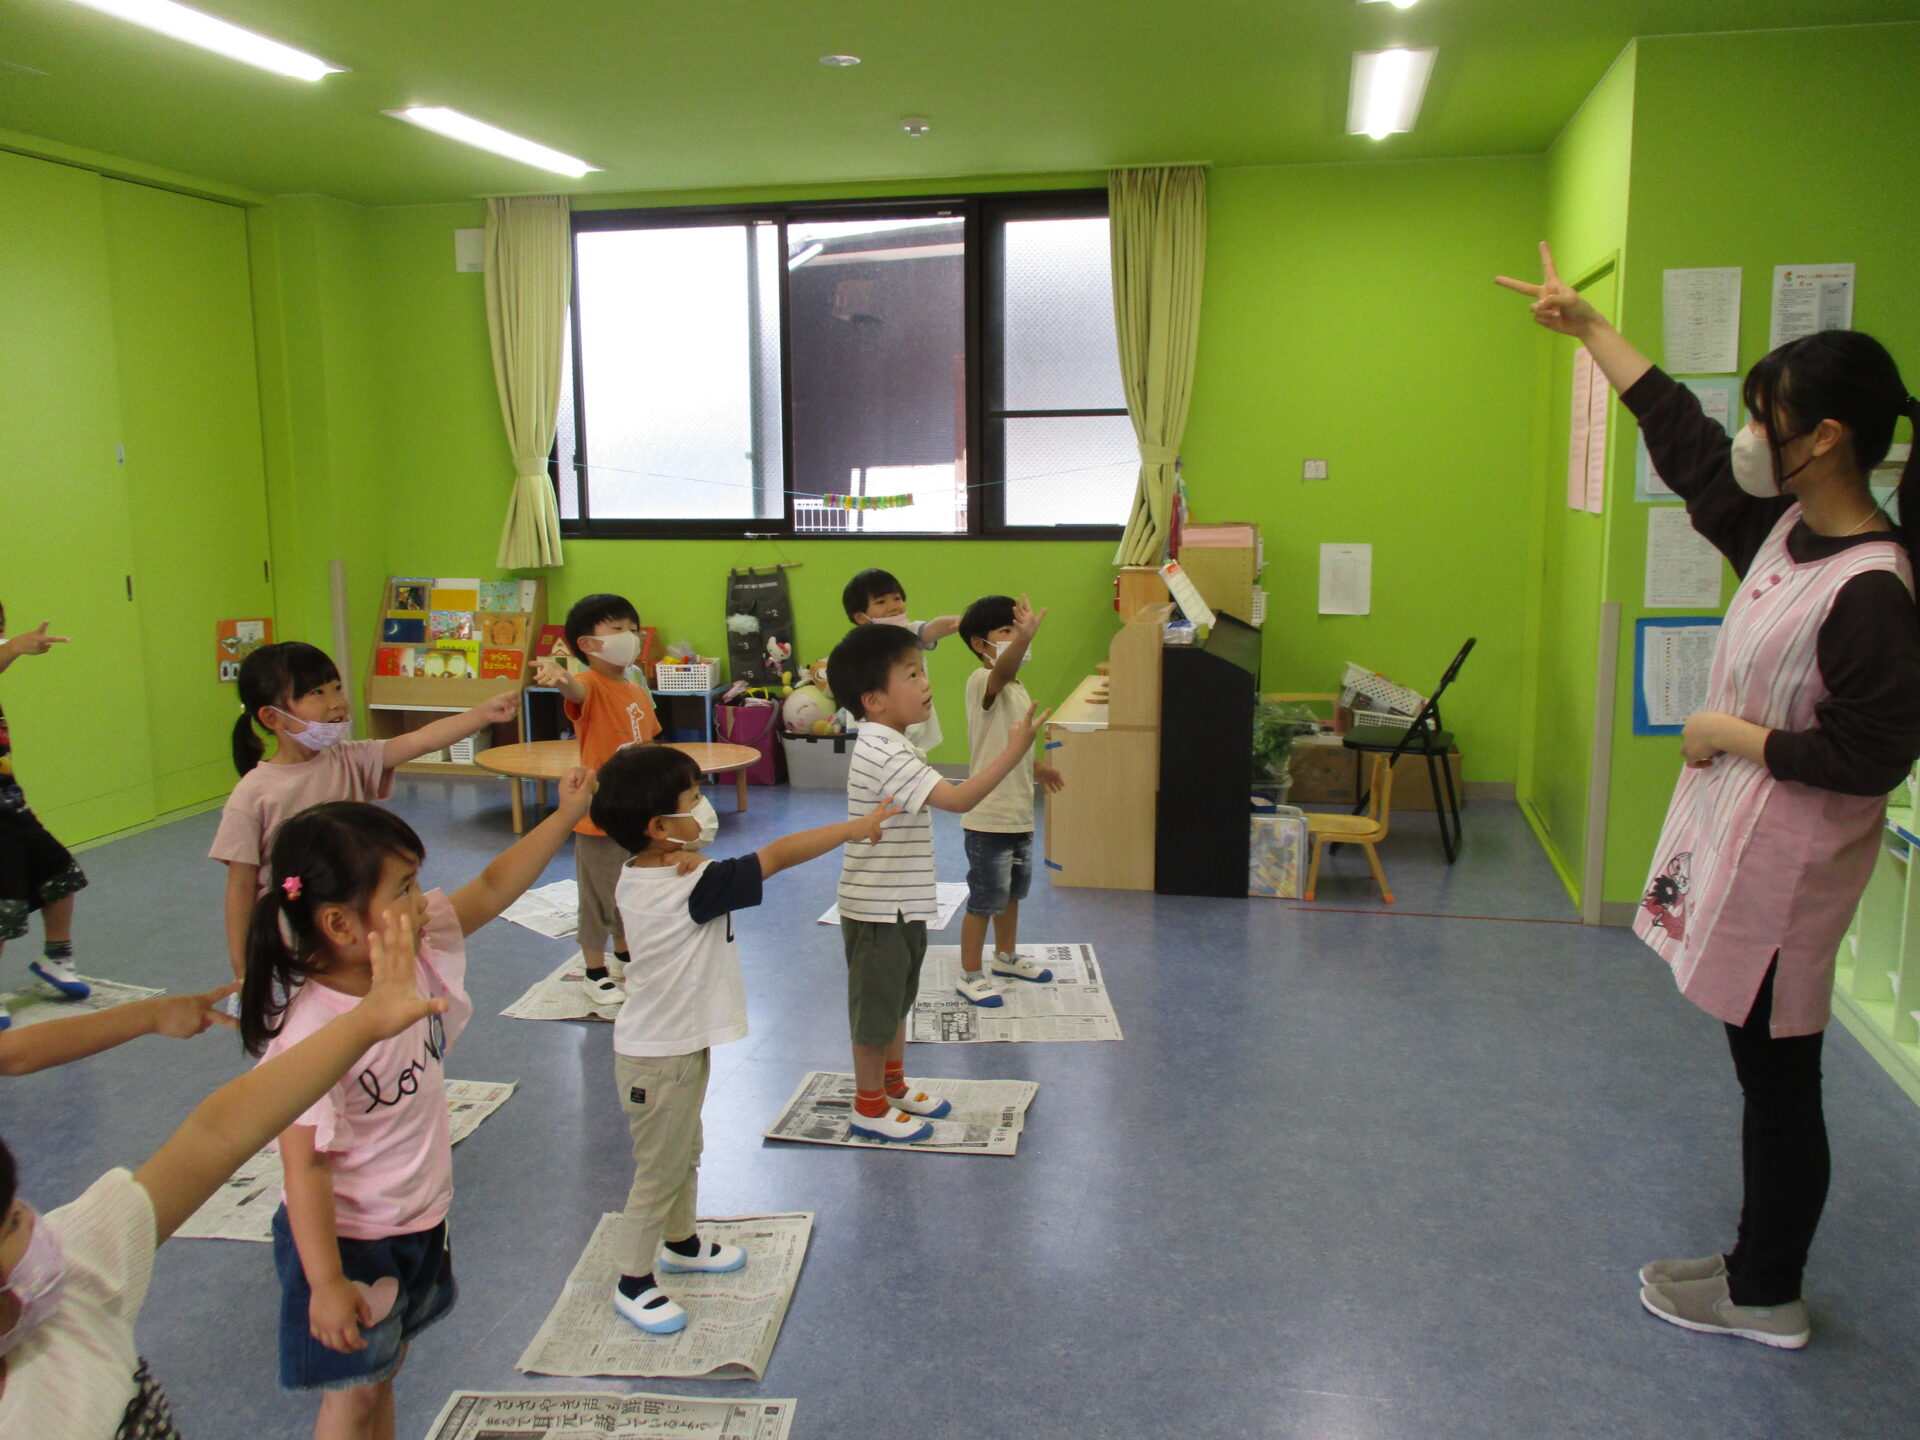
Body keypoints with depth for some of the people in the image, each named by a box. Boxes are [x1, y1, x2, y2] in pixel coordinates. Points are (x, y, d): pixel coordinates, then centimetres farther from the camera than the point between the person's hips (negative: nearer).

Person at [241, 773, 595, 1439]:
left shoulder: (416, 950, -11)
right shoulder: (309, 1034, -31)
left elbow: (492, 888, 1)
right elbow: (304, 1165, -27)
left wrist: (566, 814, 0)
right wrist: (325, 1284, -23)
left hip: (420, 1220, 7)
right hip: (348, 1240, -7)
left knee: (382, 1369, 24)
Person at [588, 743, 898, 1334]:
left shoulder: (634, 876, -4)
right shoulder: (692, 888, -29)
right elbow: (777, 856, -26)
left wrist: (686, 860, -20)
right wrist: (855, 827, -17)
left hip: (672, 1045, 9)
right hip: (661, 1060, -9)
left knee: (684, 1154, 26)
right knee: (659, 1171, 8)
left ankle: (682, 1242, 46)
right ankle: (634, 1281, 24)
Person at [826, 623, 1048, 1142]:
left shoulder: (888, 745, 7)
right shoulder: (885, 755, -27)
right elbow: (958, 799, -34)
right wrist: (1014, 751, -34)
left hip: (901, 904, 10)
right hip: (877, 909, -10)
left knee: (898, 998, 24)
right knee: (875, 1007, 6)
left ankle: (894, 1085, 41)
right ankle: (868, 1108, 22)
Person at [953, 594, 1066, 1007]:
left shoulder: (1017, 689, 12)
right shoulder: (982, 682, -18)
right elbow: (1002, 669, -44)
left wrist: (1036, 768, 33)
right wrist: (1024, 635, -61)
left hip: (1020, 815, 9)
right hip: (989, 818, -9)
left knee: (1012, 892, 24)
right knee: (984, 900, 1)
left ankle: (1007, 956, 43)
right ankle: (970, 976, 15)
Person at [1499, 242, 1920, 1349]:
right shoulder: (1785, 526, 3)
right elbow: (1685, 440, 12)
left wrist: (1735, 735, -14)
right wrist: (1589, 327, 17)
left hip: (1790, 862, -9)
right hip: (1736, 833, 9)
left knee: (1779, 1079, 7)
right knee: (1765, 1074, 19)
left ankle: (1768, 1297, 25)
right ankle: (1761, 1268, 35)